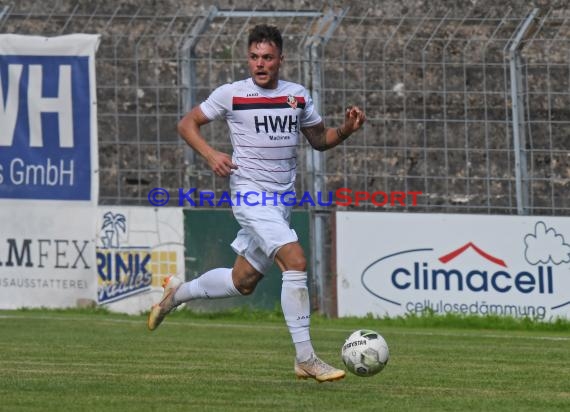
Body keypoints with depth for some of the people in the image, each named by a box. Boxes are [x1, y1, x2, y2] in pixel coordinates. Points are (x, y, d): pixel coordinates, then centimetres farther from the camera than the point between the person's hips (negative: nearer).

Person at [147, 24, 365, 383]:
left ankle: (177, 293, 42)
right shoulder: (232, 94, -3)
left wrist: (347, 129, -1)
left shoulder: (298, 96, 9)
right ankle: (306, 359, -22)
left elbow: (319, 139, 19)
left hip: (282, 199, 6)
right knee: (296, 260, -24)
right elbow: (187, 124, 6)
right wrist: (211, 155, -11)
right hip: (250, 193, -6)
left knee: (243, 282, 14)